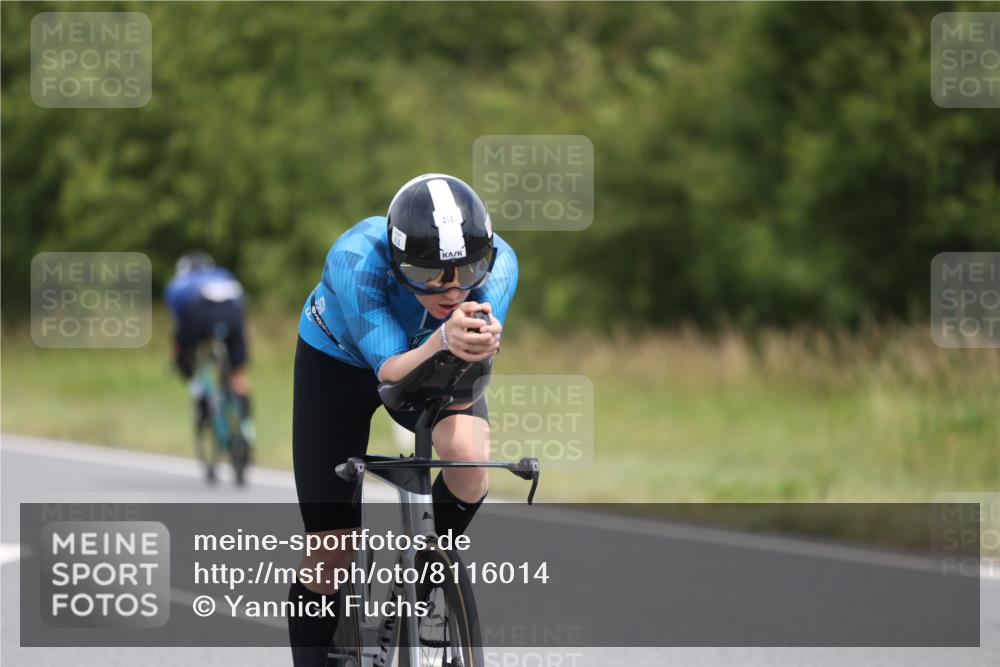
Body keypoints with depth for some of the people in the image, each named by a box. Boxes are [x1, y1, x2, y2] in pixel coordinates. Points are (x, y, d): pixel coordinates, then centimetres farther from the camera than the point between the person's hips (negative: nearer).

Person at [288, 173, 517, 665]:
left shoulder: (496, 263, -32)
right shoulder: (356, 260, -39)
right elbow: (392, 376, -42)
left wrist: (478, 346, -58)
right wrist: (443, 340, -62)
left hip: (431, 360, 2)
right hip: (337, 361, -1)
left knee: (468, 451, -31)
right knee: (331, 550, -6)